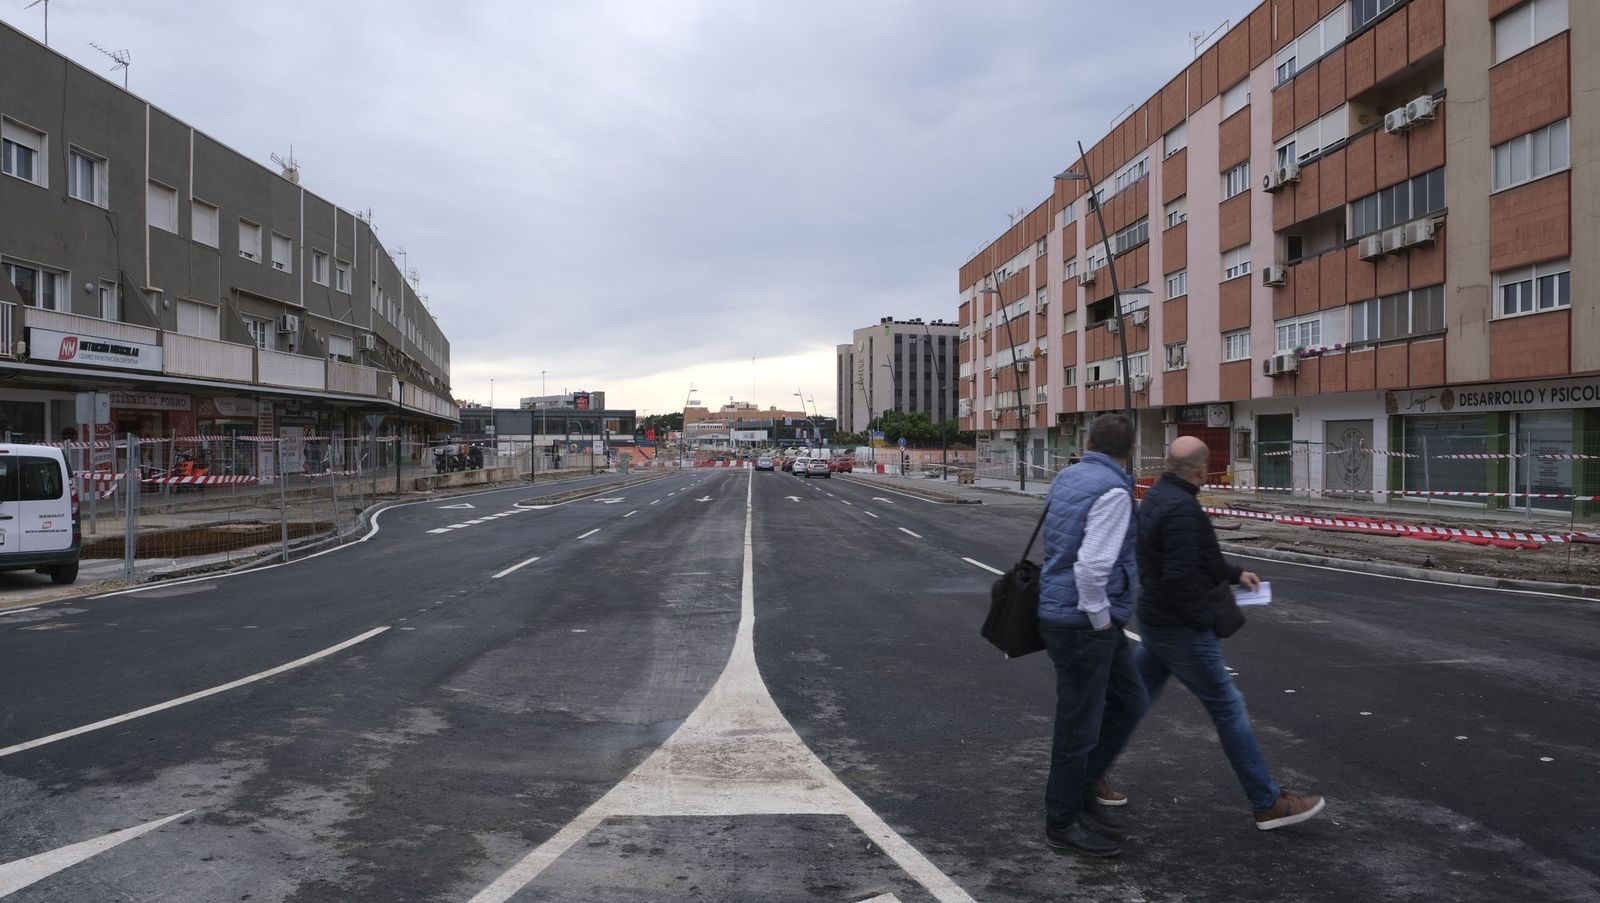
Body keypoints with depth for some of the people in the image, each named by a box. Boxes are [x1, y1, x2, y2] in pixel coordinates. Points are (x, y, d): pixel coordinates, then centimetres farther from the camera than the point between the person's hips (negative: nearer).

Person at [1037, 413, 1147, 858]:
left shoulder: (1067, 478, 8)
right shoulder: (1113, 492, -20)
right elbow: (1092, 566, -29)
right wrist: (1099, 618, -16)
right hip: (1082, 624, -9)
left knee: (1128, 701, 19)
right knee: (1080, 723, 5)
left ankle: (1082, 792, 29)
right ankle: (1062, 823, 21)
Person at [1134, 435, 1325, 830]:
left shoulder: (1157, 497, 10)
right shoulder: (1182, 509, -23)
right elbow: (1181, 577, -29)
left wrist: (1234, 573, 23)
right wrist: (1204, 621, -16)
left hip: (1154, 619, 10)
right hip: (1180, 628, -10)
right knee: (1229, 708, -1)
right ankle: (1269, 803, 9)